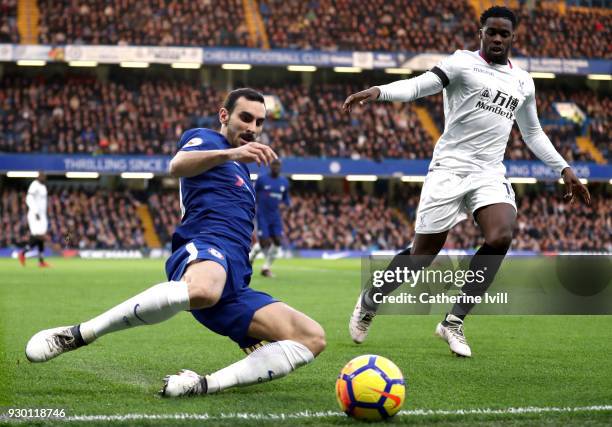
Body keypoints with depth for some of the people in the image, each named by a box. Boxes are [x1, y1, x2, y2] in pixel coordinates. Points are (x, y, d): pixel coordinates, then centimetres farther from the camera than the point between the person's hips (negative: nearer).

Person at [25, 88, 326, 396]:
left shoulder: (240, 170, 38)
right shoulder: (204, 138, 14)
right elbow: (178, 165, -13)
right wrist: (230, 153, -26)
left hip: (234, 282, 8)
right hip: (208, 245, -8)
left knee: (313, 338, -10)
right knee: (201, 290, -45)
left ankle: (204, 384, -27)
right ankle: (76, 335, -29)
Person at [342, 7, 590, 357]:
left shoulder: (523, 81, 15)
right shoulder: (464, 62, -3)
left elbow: (533, 133, 27)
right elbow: (419, 85, -17)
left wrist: (565, 170, 22)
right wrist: (378, 91, -35)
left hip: (490, 173, 4)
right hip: (449, 168, -4)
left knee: (501, 238, -23)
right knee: (422, 256, -2)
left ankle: (454, 322, -10)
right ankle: (369, 302, 26)